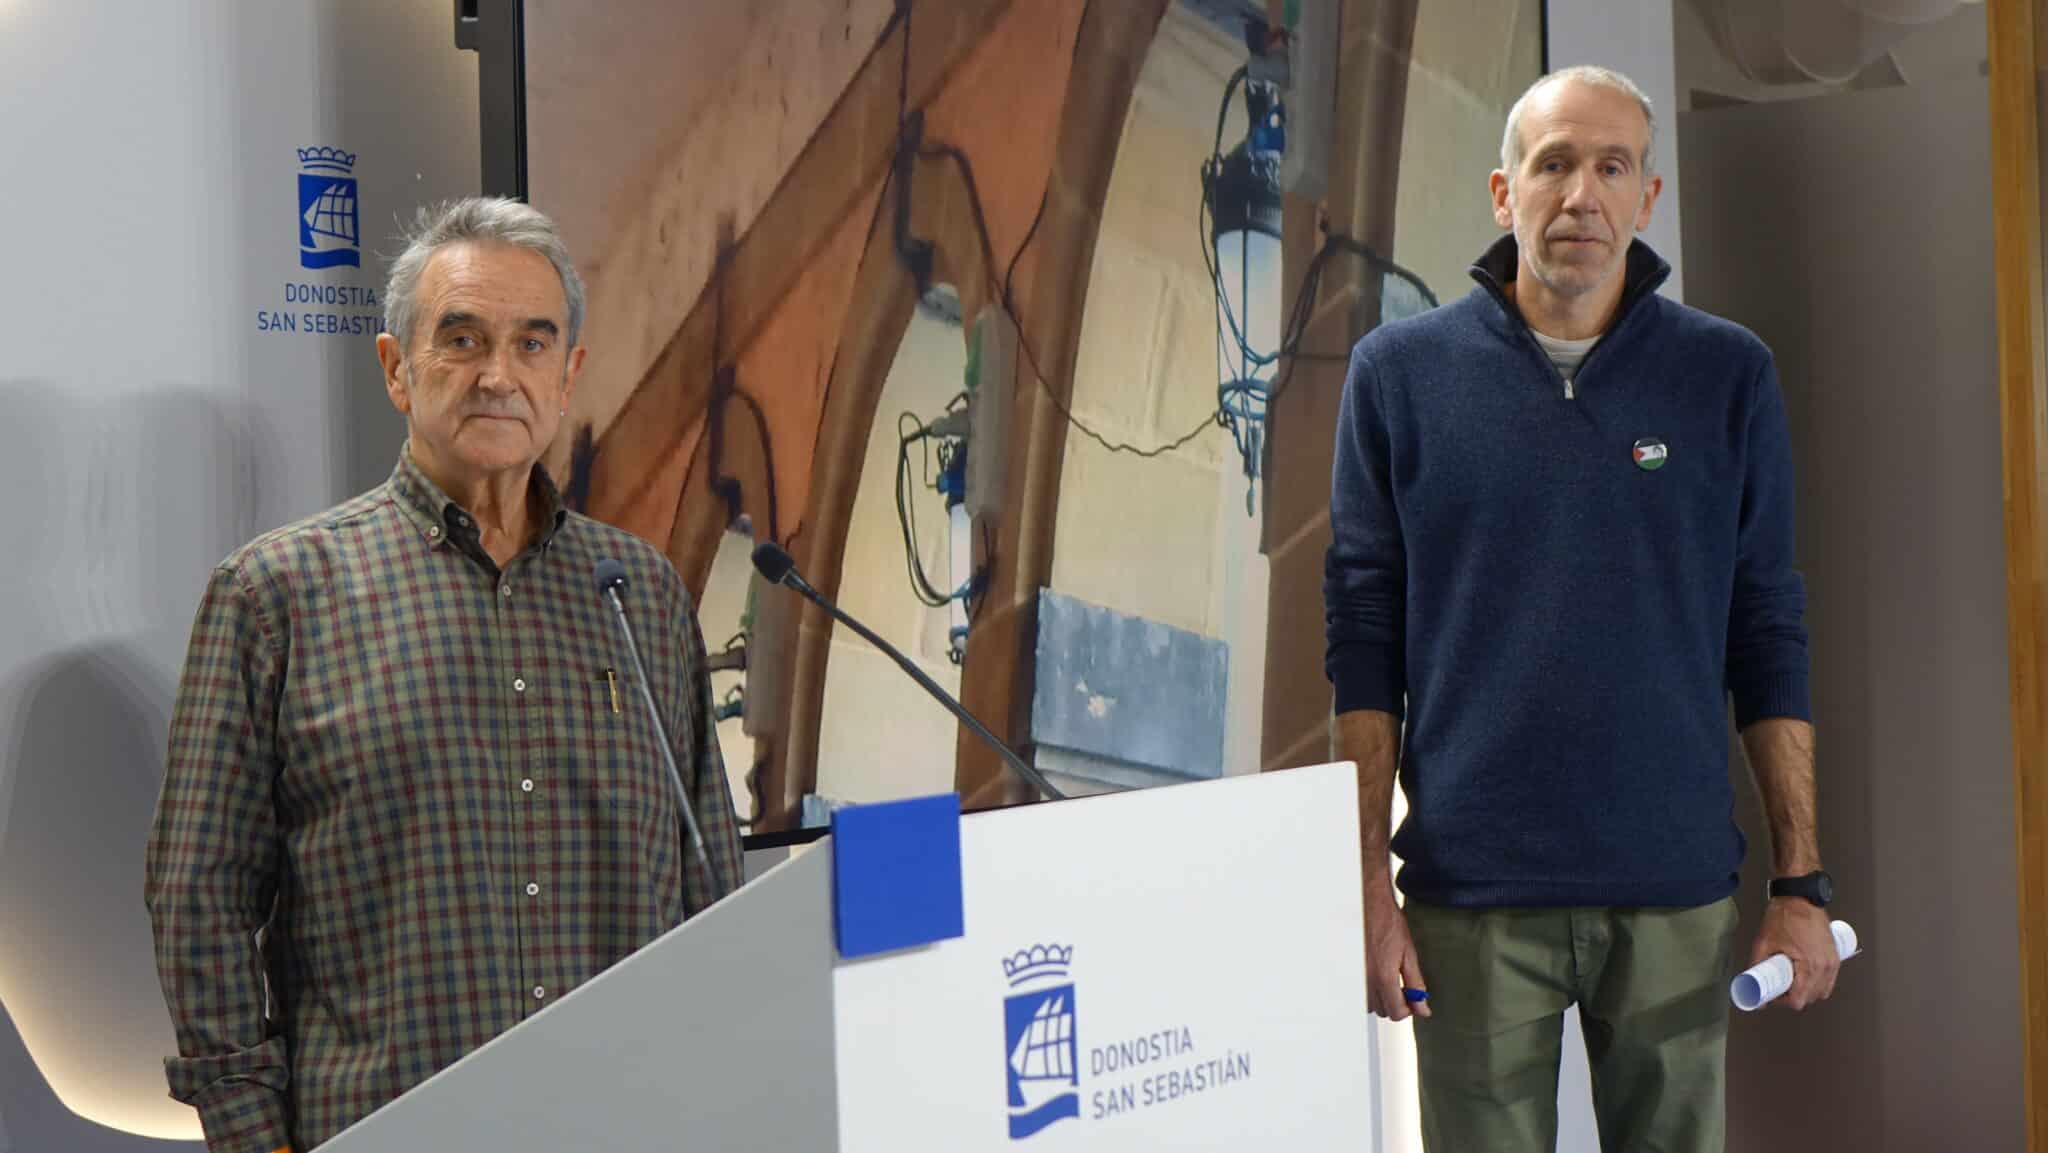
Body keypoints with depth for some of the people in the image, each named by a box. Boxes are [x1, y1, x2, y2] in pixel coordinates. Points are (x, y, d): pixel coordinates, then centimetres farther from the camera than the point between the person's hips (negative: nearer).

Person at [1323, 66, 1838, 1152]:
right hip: (1472, 896, -1)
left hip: (1676, 893, 1)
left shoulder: (1727, 374, 4)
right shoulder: (1400, 371, 1)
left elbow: (1768, 637, 6)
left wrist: (1802, 884, 3)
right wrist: (1369, 885, -3)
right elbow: (1363, 643, 1)